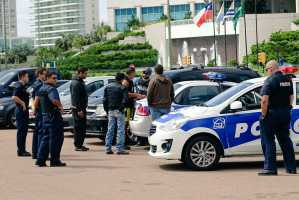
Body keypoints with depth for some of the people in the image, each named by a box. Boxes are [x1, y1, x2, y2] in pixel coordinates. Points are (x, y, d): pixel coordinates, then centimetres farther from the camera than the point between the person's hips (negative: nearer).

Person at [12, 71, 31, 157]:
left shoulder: (22, 86, 15)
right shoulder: (19, 86, -15)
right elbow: (14, 97, -28)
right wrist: (22, 103, -23)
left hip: (24, 110, 10)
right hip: (21, 110, -10)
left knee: (24, 130, 14)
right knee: (21, 131, -7)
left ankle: (22, 150, 20)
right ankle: (21, 151, -4)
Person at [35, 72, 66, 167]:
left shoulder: (41, 89, 15)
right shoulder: (51, 89, -14)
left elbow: (36, 104, 20)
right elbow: (54, 100, -32)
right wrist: (60, 106, -15)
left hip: (45, 116, 9)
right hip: (54, 116, -9)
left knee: (45, 138, 13)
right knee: (55, 139, -2)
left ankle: (40, 160, 10)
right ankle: (54, 161, 0)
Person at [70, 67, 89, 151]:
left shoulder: (81, 82, 16)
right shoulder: (76, 83, -16)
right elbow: (75, 97, -21)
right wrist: (79, 110, -24)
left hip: (81, 108, 10)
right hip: (78, 109, -10)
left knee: (82, 127, 13)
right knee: (78, 127, -7)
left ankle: (80, 144, 19)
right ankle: (78, 145, -3)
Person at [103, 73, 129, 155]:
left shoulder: (108, 87, 9)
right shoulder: (122, 88, -10)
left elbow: (105, 100, 11)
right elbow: (125, 99, -19)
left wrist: (107, 110, 15)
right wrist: (121, 108, -6)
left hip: (110, 111, 6)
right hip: (119, 111, -6)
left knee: (110, 130, 10)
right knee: (120, 130, -2)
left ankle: (108, 148, 10)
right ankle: (120, 149, -5)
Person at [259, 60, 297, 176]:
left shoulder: (270, 80, -14)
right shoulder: (288, 80, 10)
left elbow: (265, 100, -21)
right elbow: (291, 97, 17)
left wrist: (263, 115, -13)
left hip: (272, 114, -7)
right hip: (286, 114, 8)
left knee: (268, 141, -1)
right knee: (285, 140, 14)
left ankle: (270, 168, -3)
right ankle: (291, 167, 16)